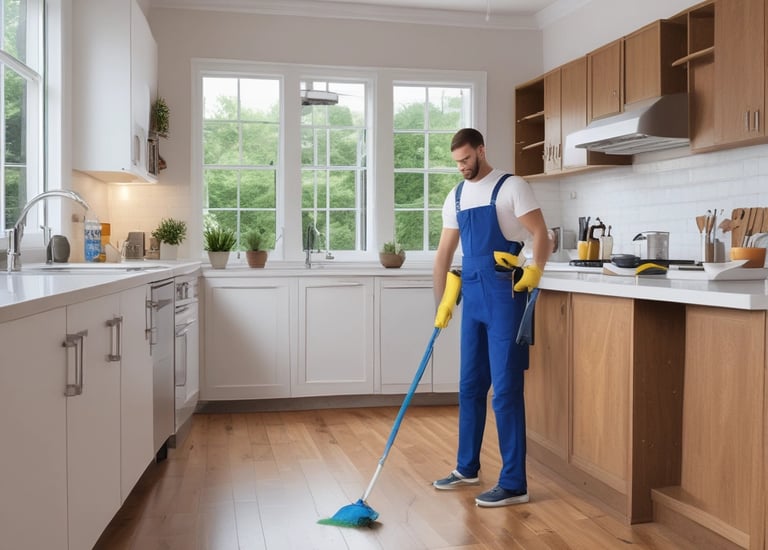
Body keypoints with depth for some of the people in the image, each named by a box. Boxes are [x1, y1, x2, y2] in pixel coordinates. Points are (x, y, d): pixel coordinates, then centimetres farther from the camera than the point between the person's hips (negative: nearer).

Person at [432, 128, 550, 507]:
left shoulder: (511, 187, -5)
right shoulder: (455, 198, 15)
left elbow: (541, 235, -12)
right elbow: (444, 255, 17)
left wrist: (534, 271, -31)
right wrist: (441, 303, 14)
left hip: (505, 295, -7)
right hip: (472, 297, 7)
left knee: (505, 390, -6)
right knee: (470, 386, 14)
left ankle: (514, 484, 2)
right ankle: (467, 468, 28)